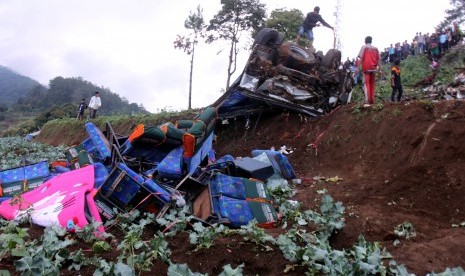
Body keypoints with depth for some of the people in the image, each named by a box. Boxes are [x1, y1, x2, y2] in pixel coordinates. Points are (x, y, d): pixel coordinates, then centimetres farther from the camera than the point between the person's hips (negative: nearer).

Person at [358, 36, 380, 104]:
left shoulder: (364, 47, 3)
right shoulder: (375, 48, 12)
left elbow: (361, 58, -6)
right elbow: (378, 59, 8)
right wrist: (379, 68, 10)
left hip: (366, 68, -3)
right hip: (373, 68, 3)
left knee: (366, 83, -6)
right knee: (372, 84, 10)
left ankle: (367, 99, -19)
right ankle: (372, 99, 7)